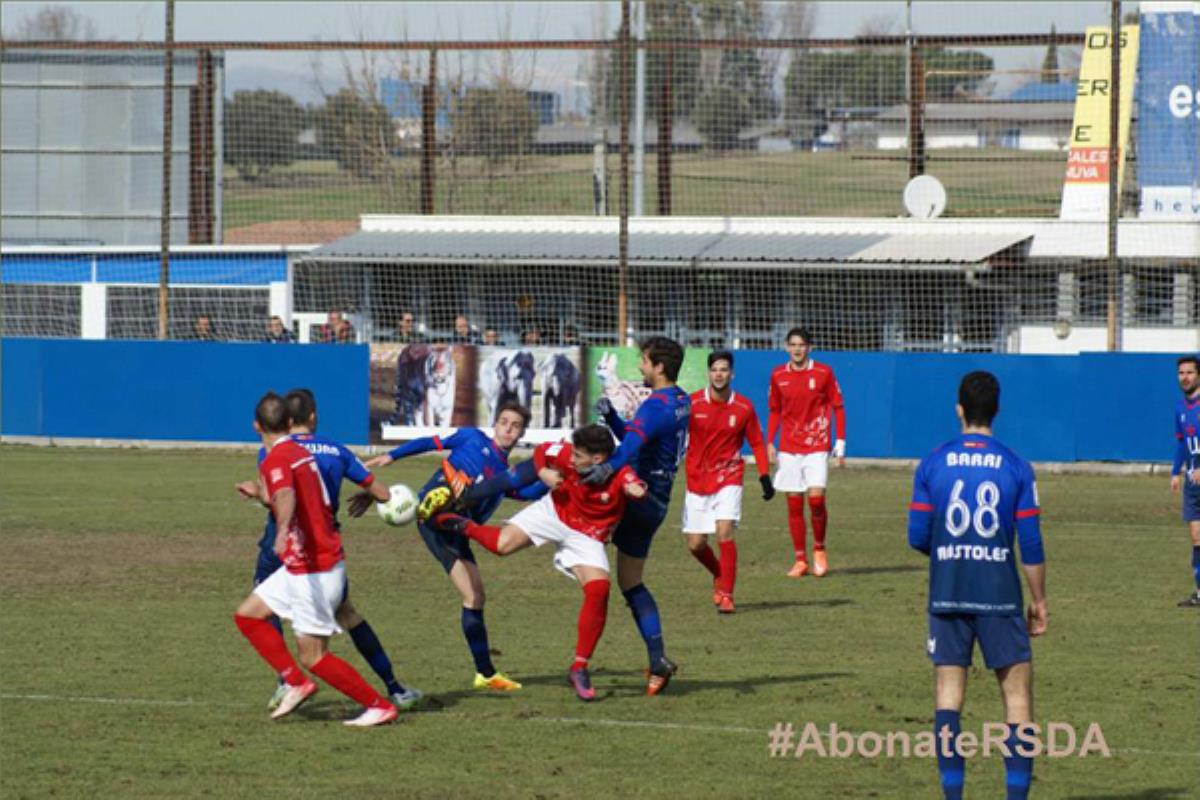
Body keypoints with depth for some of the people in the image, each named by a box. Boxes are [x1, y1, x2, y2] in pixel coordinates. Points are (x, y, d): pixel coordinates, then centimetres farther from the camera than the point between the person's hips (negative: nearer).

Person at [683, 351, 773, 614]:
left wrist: (765, 478, 1)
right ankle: (719, 577, 33)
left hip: (728, 479, -2)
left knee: (725, 533, -20)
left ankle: (726, 595, -13)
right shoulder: (692, 404, -6)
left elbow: (756, 443, 7)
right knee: (695, 545, 3)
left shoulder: (744, 408, -3)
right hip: (697, 481, 2)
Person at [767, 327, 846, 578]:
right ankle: (800, 560, 8)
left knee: (816, 497, -15)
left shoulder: (823, 373, 0)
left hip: (817, 446, -3)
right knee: (794, 503, 1)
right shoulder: (778, 376, 7)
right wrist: (769, 443, 8)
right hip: (789, 448, 3)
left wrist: (840, 442, -1)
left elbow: (837, 407, 4)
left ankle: (819, 550, 7)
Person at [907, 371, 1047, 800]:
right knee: (1017, 692, 4)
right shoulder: (1016, 467, -2)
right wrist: (1039, 600, 6)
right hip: (1000, 596, -1)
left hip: (947, 596, 1)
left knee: (949, 690, 6)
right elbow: (1031, 545, -3)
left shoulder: (932, 464, 0)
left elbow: (917, 536, 0)